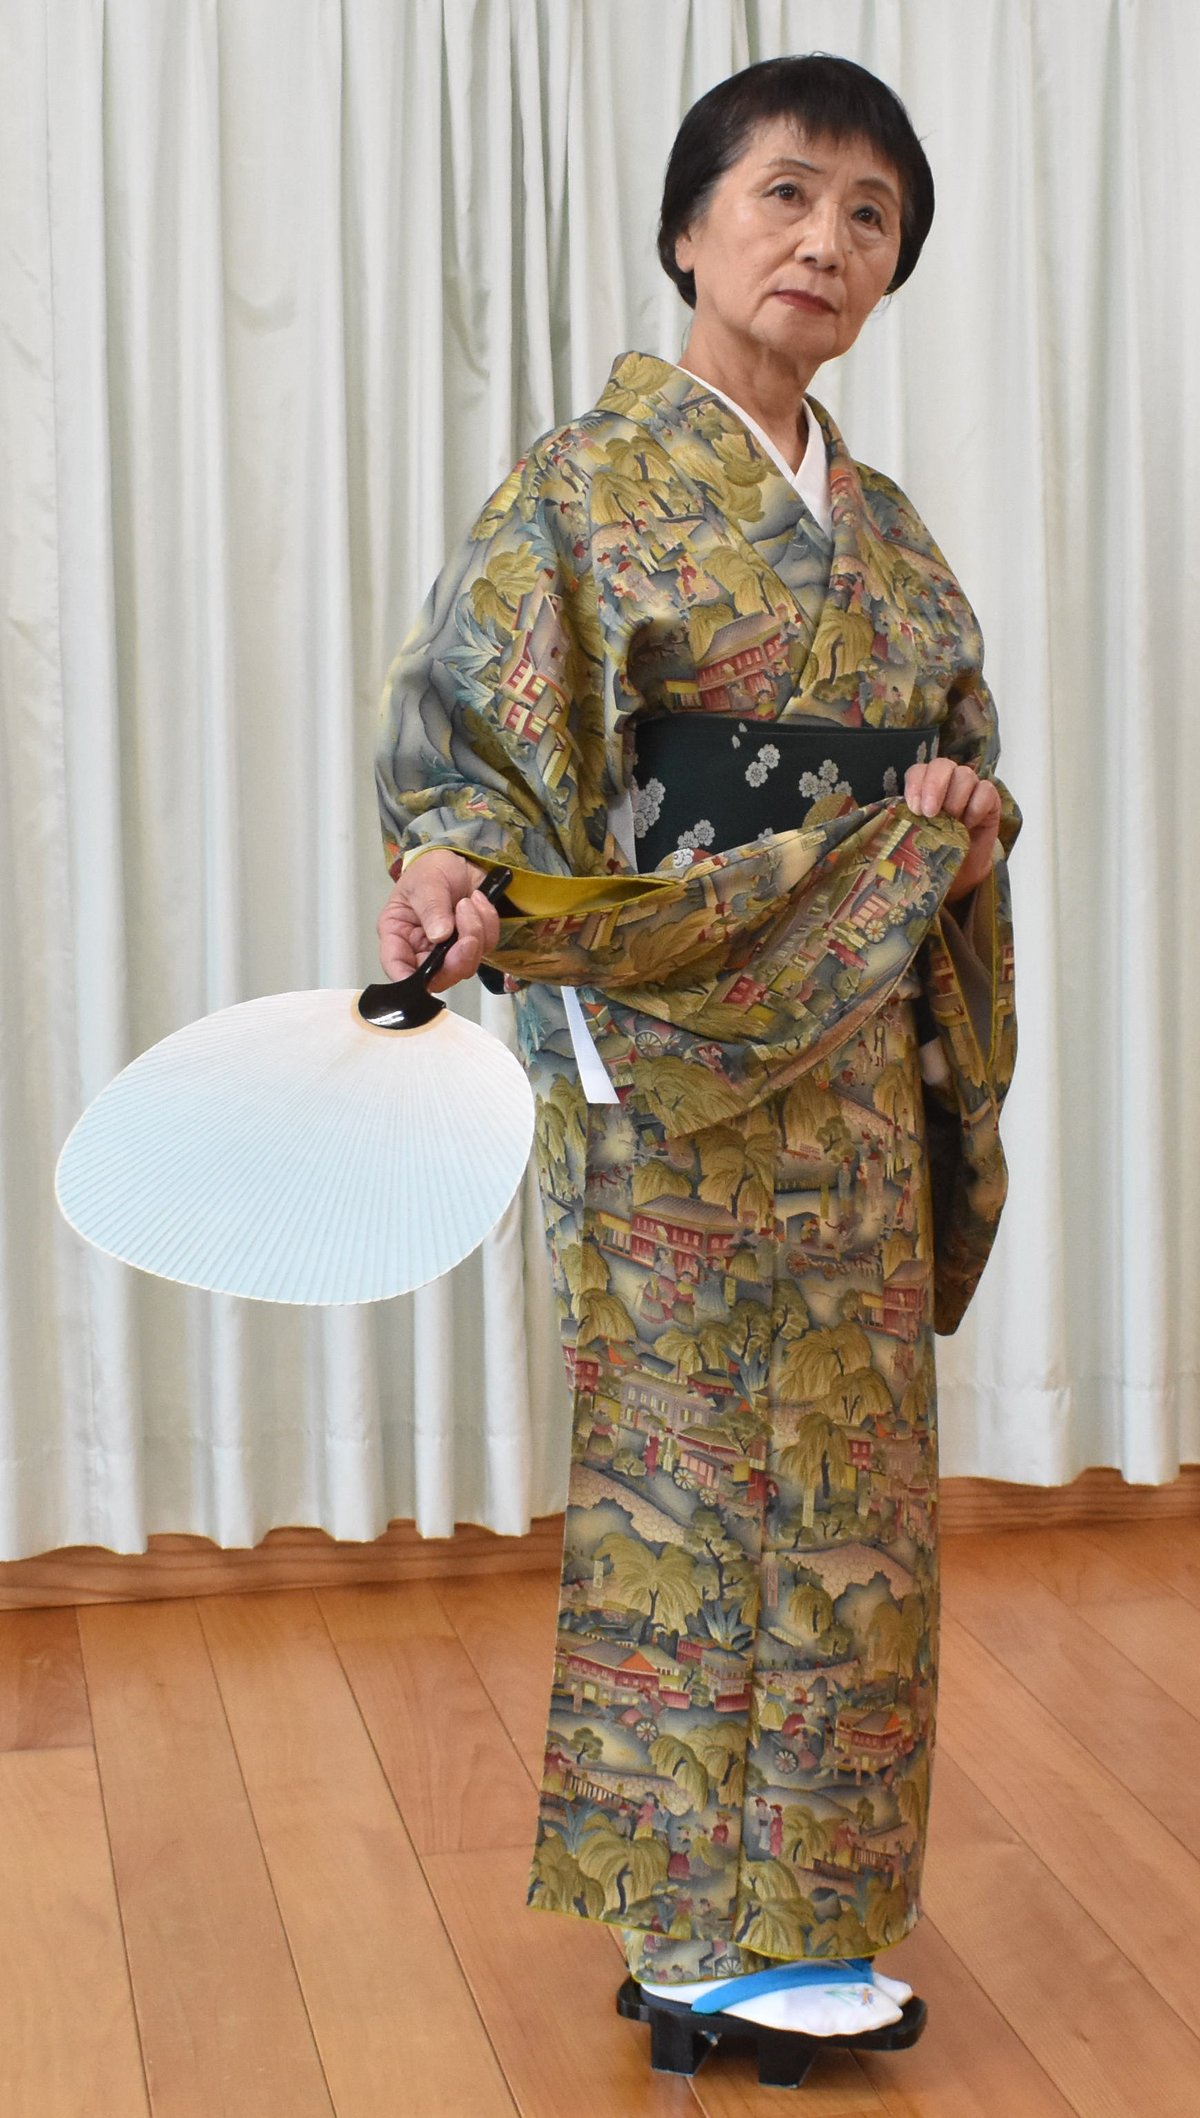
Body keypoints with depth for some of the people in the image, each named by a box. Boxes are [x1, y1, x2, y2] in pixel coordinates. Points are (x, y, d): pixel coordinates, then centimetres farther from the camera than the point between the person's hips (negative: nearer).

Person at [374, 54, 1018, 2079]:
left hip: (853, 1064, 7)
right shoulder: (590, 482, -5)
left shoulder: (879, 523, 15)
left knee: (839, 1478, 11)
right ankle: (710, 1941, 13)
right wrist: (449, 875, -32)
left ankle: (789, 1913, 25)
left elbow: (951, 767, 21)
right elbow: (467, 741, -12)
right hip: (668, 1061, -7)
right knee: (693, 1469, -1)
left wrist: (967, 814, -1)